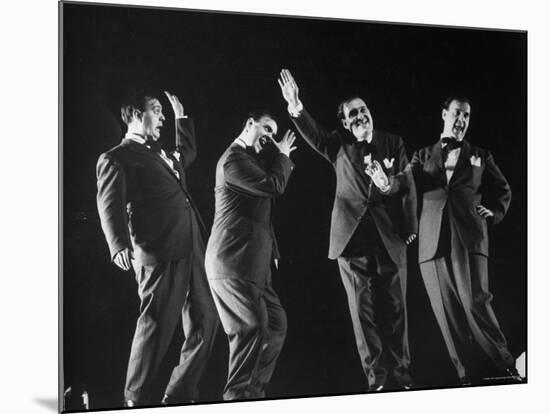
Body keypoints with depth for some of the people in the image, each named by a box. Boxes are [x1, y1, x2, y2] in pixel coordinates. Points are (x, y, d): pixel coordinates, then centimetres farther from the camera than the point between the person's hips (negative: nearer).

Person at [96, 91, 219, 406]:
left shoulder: (160, 153, 23)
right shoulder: (115, 159, -2)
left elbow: (188, 153, 45)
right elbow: (110, 206, -15)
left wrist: (182, 116, 38)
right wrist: (119, 245, -32)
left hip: (193, 248, 9)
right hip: (160, 253, -9)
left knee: (206, 320, 10)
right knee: (157, 325, -5)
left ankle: (180, 394, 22)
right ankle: (137, 401, 12)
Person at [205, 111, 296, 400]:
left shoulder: (252, 159, 24)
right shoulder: (233, 159, -9)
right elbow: (273, 186, -16)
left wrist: (282, 158, 16)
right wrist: (282, 156, -2)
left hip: (252, 263, 11)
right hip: (233, 262, -11)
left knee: (276, 324, 9)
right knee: (253, 326, -17)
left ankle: (254, 392, 15)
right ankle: (237, 395, -9)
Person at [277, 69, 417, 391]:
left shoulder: (393, 143, 10)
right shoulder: (340, 145, 9)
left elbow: (408, 186, 9)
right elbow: (314, 134, -9)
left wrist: (399, 207, -6)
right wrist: (296, 108, -26)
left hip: (390, 238, 0)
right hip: (352, 237, 0)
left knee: (394, 308, 3)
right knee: (364, 311, 0)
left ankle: (401, 377, 11)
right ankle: (377, 379, 6)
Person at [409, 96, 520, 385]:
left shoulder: (480, 156, 20)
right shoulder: (423, 156, 19)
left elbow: (502, 190, 26)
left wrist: (494, 212, 9)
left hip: (469, 238, -1)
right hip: (433, 241, 1)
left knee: (475, 303, -14)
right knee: (447, 313, -1)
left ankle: (505, 364, 2)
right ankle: (464, 374, 6)